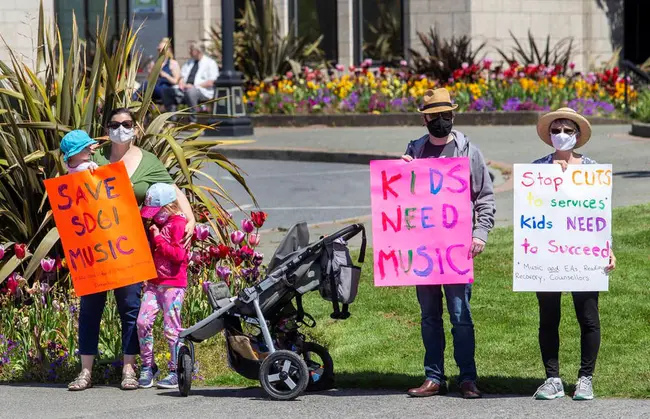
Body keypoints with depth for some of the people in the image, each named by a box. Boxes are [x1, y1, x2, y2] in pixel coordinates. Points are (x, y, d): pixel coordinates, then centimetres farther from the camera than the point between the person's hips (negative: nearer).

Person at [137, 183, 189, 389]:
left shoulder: (178, 224, -9)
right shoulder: (157, 224, 16)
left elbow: (179, 254, -19)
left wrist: (158, 238, -16)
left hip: (173, 283, -8)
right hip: (153, 282, 8)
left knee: (171, 327, -4)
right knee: (143, 321, -3)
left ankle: (176, 372, 4)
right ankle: (147, 366, 8)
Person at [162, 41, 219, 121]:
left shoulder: (210, 63, 3)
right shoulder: (189, 63, 26)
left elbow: (210, 83, -6)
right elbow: (183, 77, 23)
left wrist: (194, 86, -14)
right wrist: (182, 83, -1)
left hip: (202, 91, -7)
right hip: (185, 89, 7)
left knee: (190, 92, -41)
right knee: (167, 91, -17)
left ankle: (193, 120, -33)